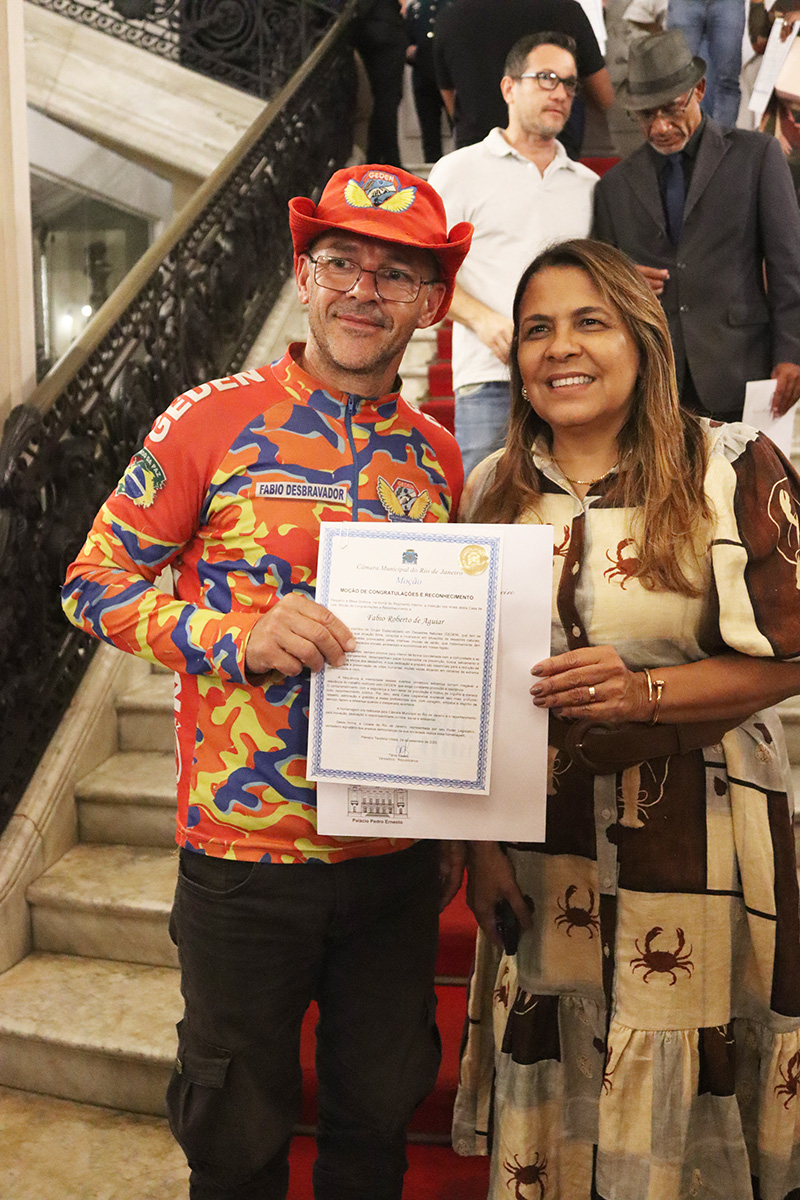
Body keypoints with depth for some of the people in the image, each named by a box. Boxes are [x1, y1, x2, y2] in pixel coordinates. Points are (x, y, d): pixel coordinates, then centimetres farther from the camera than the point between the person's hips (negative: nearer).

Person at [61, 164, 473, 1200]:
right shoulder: (212, 421, -8)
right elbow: (93, 587, -6)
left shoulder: (437, 454, 5)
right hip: (245, 852, -3)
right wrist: (241, 638, -22)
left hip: (396, 858, 4)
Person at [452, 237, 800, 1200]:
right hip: (541, 843, 3)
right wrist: (480, 840, 4)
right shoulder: (495, 488, 5)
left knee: (680, 1101, 9)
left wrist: (643, 692, -21)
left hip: (695, 839, -2)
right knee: (549, 1104, 14)